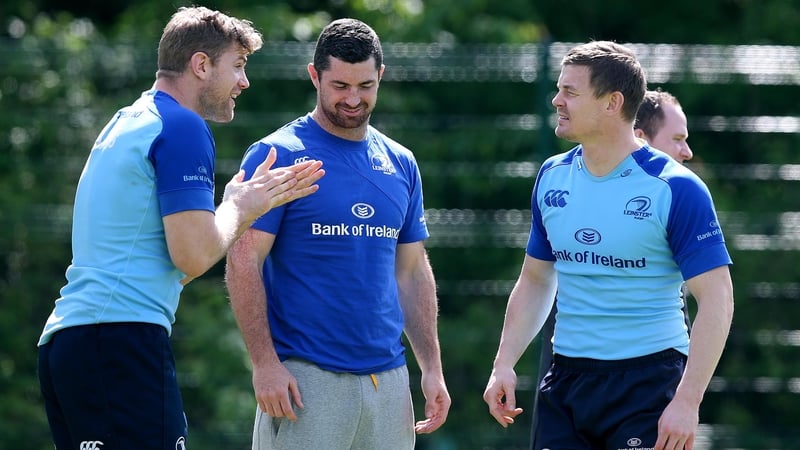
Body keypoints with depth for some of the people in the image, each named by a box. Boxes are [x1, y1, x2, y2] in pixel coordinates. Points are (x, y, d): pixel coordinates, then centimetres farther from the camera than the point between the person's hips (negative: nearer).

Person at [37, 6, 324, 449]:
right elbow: (194, 256, -14)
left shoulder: (126, 124, 24)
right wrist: (238, 207, 5)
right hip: (122, 338, -10)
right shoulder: (183, 127, -6)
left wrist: (255, 201, 26)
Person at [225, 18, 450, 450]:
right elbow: (243, 264, -9)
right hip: (305, 378, -6)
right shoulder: (276, 156, -4)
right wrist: (264, 364, -16)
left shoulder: (401, 164, 13)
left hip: (388, 378, 6)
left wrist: (432, 368, 11)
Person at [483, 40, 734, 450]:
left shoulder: (675, 189, -11)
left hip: (648, 382, -5)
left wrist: (687, 401, -19)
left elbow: (716, 299, -12)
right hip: (565, 381, 5)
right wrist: (503, 364, 7)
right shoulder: (551, 178, 8)